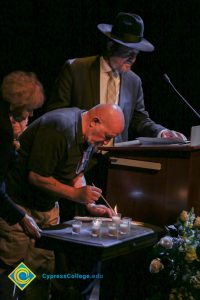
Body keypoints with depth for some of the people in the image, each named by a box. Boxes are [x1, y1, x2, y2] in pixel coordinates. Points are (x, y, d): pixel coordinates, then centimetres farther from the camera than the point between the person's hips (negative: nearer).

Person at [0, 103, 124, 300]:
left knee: (45, 265, 5)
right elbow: (36, 177, -25)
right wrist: (76, 194, -22)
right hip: (18, 202, -9)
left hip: (47, 206, 9)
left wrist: (90, 206, 2)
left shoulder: (88, 136, 4)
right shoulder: (59, 129, -26)